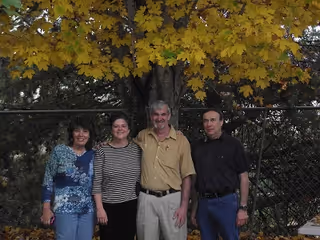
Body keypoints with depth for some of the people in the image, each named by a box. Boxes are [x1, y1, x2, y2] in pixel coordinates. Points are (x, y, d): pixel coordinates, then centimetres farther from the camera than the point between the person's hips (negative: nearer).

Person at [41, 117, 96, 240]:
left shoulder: (93, 155, 8)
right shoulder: (59, 151, -2)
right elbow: (48, 180, -1)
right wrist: (46, 208, -5)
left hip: (88, 210, 4)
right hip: (65, 209, -4)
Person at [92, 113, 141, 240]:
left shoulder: (136, 149, 3)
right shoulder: (103, 150, -5)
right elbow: (96, 182, -6)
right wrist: (99, 208, -9)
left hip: (130, 206, 2)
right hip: (109, 206, -2)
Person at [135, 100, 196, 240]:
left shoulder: (181, 140, -1)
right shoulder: (142, 137, 6)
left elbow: (186, 176, -1)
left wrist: (184, 206, -7)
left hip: (172, 198, -2)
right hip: (146, 198, 2)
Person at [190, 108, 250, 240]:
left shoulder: (233, 145, -3)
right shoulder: (197, 147, 8)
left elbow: (243, 177, -3)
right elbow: (195, 180, 13)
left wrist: (243, 208, -8)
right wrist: (194, 208, 11)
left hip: (226, 202, -4)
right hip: (203, 203, 4)